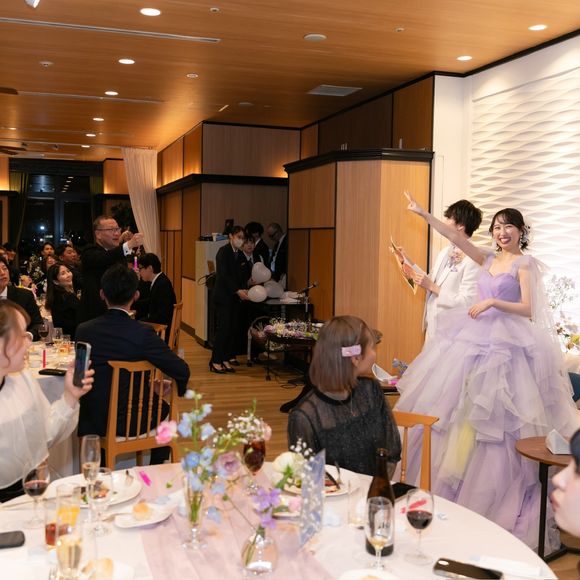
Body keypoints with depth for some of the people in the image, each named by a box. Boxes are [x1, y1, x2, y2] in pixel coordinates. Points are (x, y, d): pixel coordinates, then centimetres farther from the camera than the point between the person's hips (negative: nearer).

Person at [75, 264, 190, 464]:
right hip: (134, 422, -3)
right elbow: (182, 371, -16)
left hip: (94, 421, 3)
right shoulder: (143, 334, -22)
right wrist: (178, 390, 7)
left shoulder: (84, 330, -12)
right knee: (164, 408, 28)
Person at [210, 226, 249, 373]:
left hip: (234, 297, 7)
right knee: (223, 328, -9)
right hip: (223, 296, -7)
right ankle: (215, 362, -2)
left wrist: (244, 289, -4)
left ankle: (225, 360, 12)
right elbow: (224, 275, -18)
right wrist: (238, 291, -23)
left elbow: (240, 274, 13)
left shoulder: (239, 254, 12)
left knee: (233, 329, 5)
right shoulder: (223, 251, -10)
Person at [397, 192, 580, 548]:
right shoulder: (489, 260, 13)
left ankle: (489, 489, 7)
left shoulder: (525, 264, -3)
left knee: (490, 411, -6)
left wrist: (493, 302, -20)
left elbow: (528, 309, -11)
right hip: (477, 339, 6)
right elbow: (456, 237, 6)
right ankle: (453, 475, 20)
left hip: (507, 343, -6)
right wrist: (424, 215, 0)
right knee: (462, 404, 7)